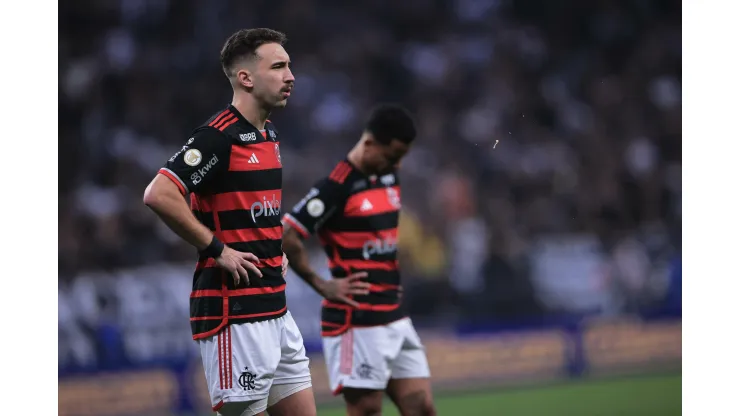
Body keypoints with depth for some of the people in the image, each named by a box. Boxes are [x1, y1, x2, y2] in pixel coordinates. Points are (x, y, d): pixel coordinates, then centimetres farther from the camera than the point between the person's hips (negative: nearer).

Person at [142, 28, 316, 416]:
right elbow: (158, 195, -24)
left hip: (275, 308, 9)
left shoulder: (269, 136, 15)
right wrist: (217, 249, -18)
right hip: (234, 313, -9)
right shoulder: (218, 136, -14)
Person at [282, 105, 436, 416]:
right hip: (357, 322, -8)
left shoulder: (390, 178, 12)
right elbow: (284, 238, -18)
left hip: (395, 318, 8)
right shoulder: (336, 187, -14)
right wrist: (322, 285, -13)